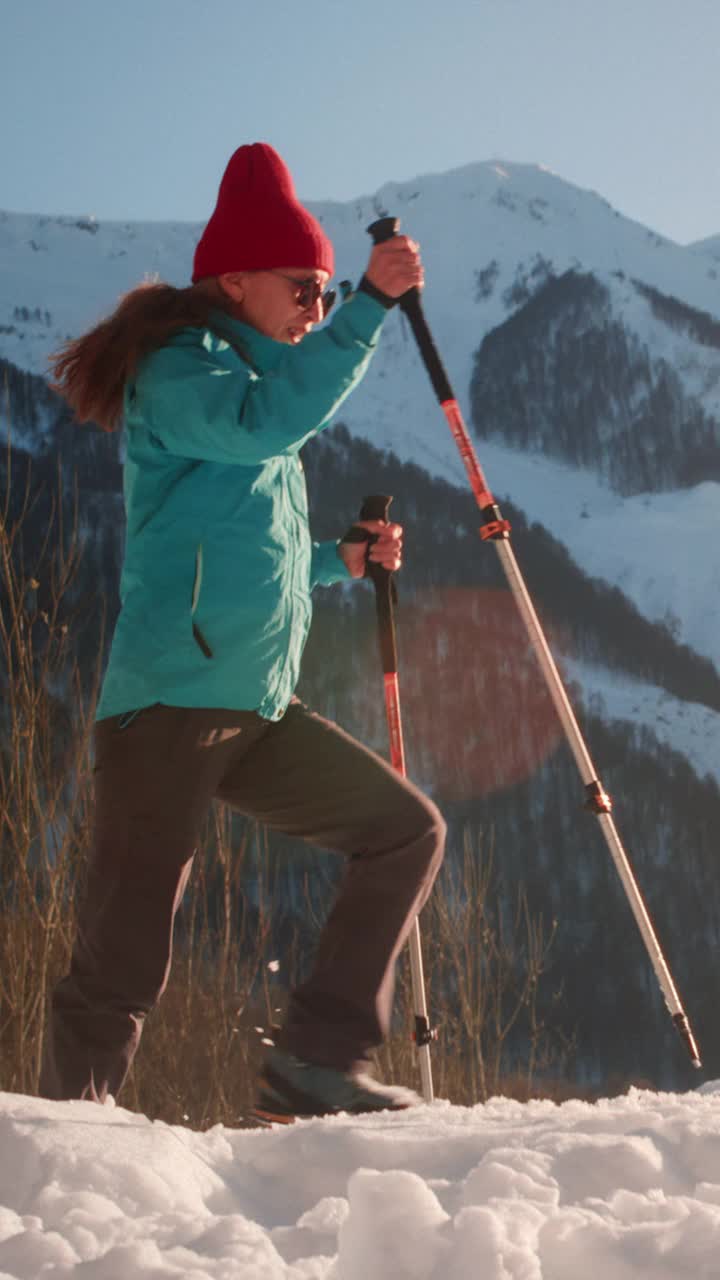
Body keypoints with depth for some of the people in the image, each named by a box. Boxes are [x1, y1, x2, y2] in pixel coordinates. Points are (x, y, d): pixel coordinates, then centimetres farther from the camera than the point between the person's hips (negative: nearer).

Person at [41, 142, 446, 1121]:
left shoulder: (247, 377, 25)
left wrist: (340, 563, 19)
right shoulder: (177, 367, -3)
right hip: (171, 700, -9)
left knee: (407, 831, 7)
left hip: (258, 709, 9)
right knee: (125, 959, -8)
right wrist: (372, 304, -24)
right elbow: (271, 420, -26)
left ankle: (315, 1063, 2)